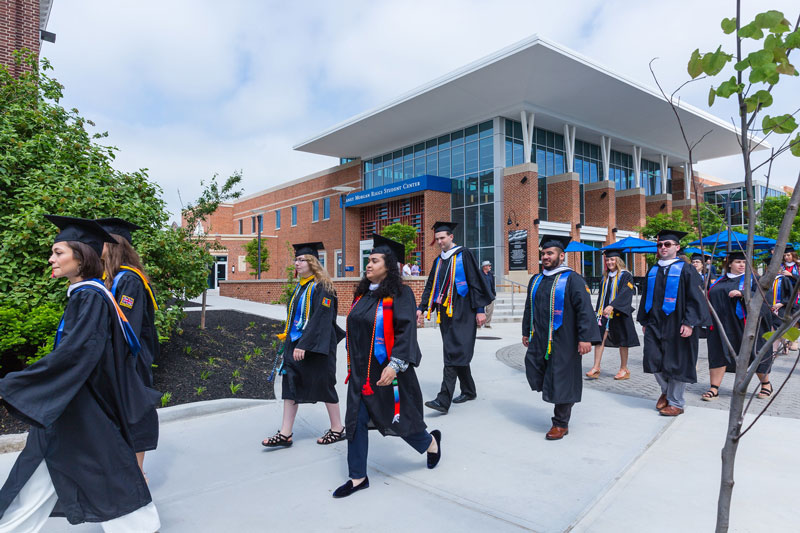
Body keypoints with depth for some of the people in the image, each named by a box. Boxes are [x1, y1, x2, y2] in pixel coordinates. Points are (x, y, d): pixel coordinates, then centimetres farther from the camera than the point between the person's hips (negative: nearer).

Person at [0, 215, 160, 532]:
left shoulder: (91, 298, -20)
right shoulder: (82, 295, 8)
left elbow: (72, 354, -27)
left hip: (88, 410, -9)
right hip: (67, 405, 9)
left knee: (108, 473, 5)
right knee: (39, 472, 17)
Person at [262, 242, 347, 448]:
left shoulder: (321, 287, -14)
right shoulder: (300, 286, 12)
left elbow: (320, 319, -21)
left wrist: (304, 345, -24)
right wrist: (288, 340, 16)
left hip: (314, 346, -8)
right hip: (295, 344, 8)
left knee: (324, 385, 4)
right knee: (290, 386, 7)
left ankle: (338, 429, 21)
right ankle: (285, 434, 14)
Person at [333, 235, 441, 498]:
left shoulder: (399, 294, -13)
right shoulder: (363, 293, 8)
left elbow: (406, 331, -19)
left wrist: (395, 365, -28)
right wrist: (353, 363, 19)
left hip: (386, 370, -6)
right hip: (361, 371, 7)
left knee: (397, 420, 8)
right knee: (356, 421, 6)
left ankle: (431, 442, 37)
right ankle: (358, 477, 19)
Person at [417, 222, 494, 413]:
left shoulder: (464, 255, -4)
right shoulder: (439, 260, 16)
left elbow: (475, 282, -8)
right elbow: (430, 286, 17)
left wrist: (480, 309, -12)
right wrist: (421, 308, 7)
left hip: (462, 312, -7)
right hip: (446, 312, 7)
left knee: (454, 354, -12)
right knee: (457, 353, 13)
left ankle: (444, 400, -15)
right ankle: (469, 391, 28)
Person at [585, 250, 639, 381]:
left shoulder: (625, 276, -5)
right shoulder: (605, 277, 14)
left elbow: (625, 293, -19)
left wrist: (612, 306, -30)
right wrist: (598, 311, 17)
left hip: (619, 313, -5)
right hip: (604, 313, 5)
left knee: (622, 341, 4)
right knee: (599, 337, -5)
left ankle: (624, 369, 16)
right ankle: (596, 368, -5)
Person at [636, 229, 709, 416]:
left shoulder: (685, 270, -4)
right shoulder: (653, 271, 12)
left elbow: (695, 299, -9)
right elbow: (646, 297, 18)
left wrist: (689, 323, -18)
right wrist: (644, 321, 14)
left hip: (676, 325, -5)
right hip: (655, 324, 5)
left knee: (676, 362, 2)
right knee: (653, 358, 1)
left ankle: (676, 403, 16)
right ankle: (666, 391, 28)